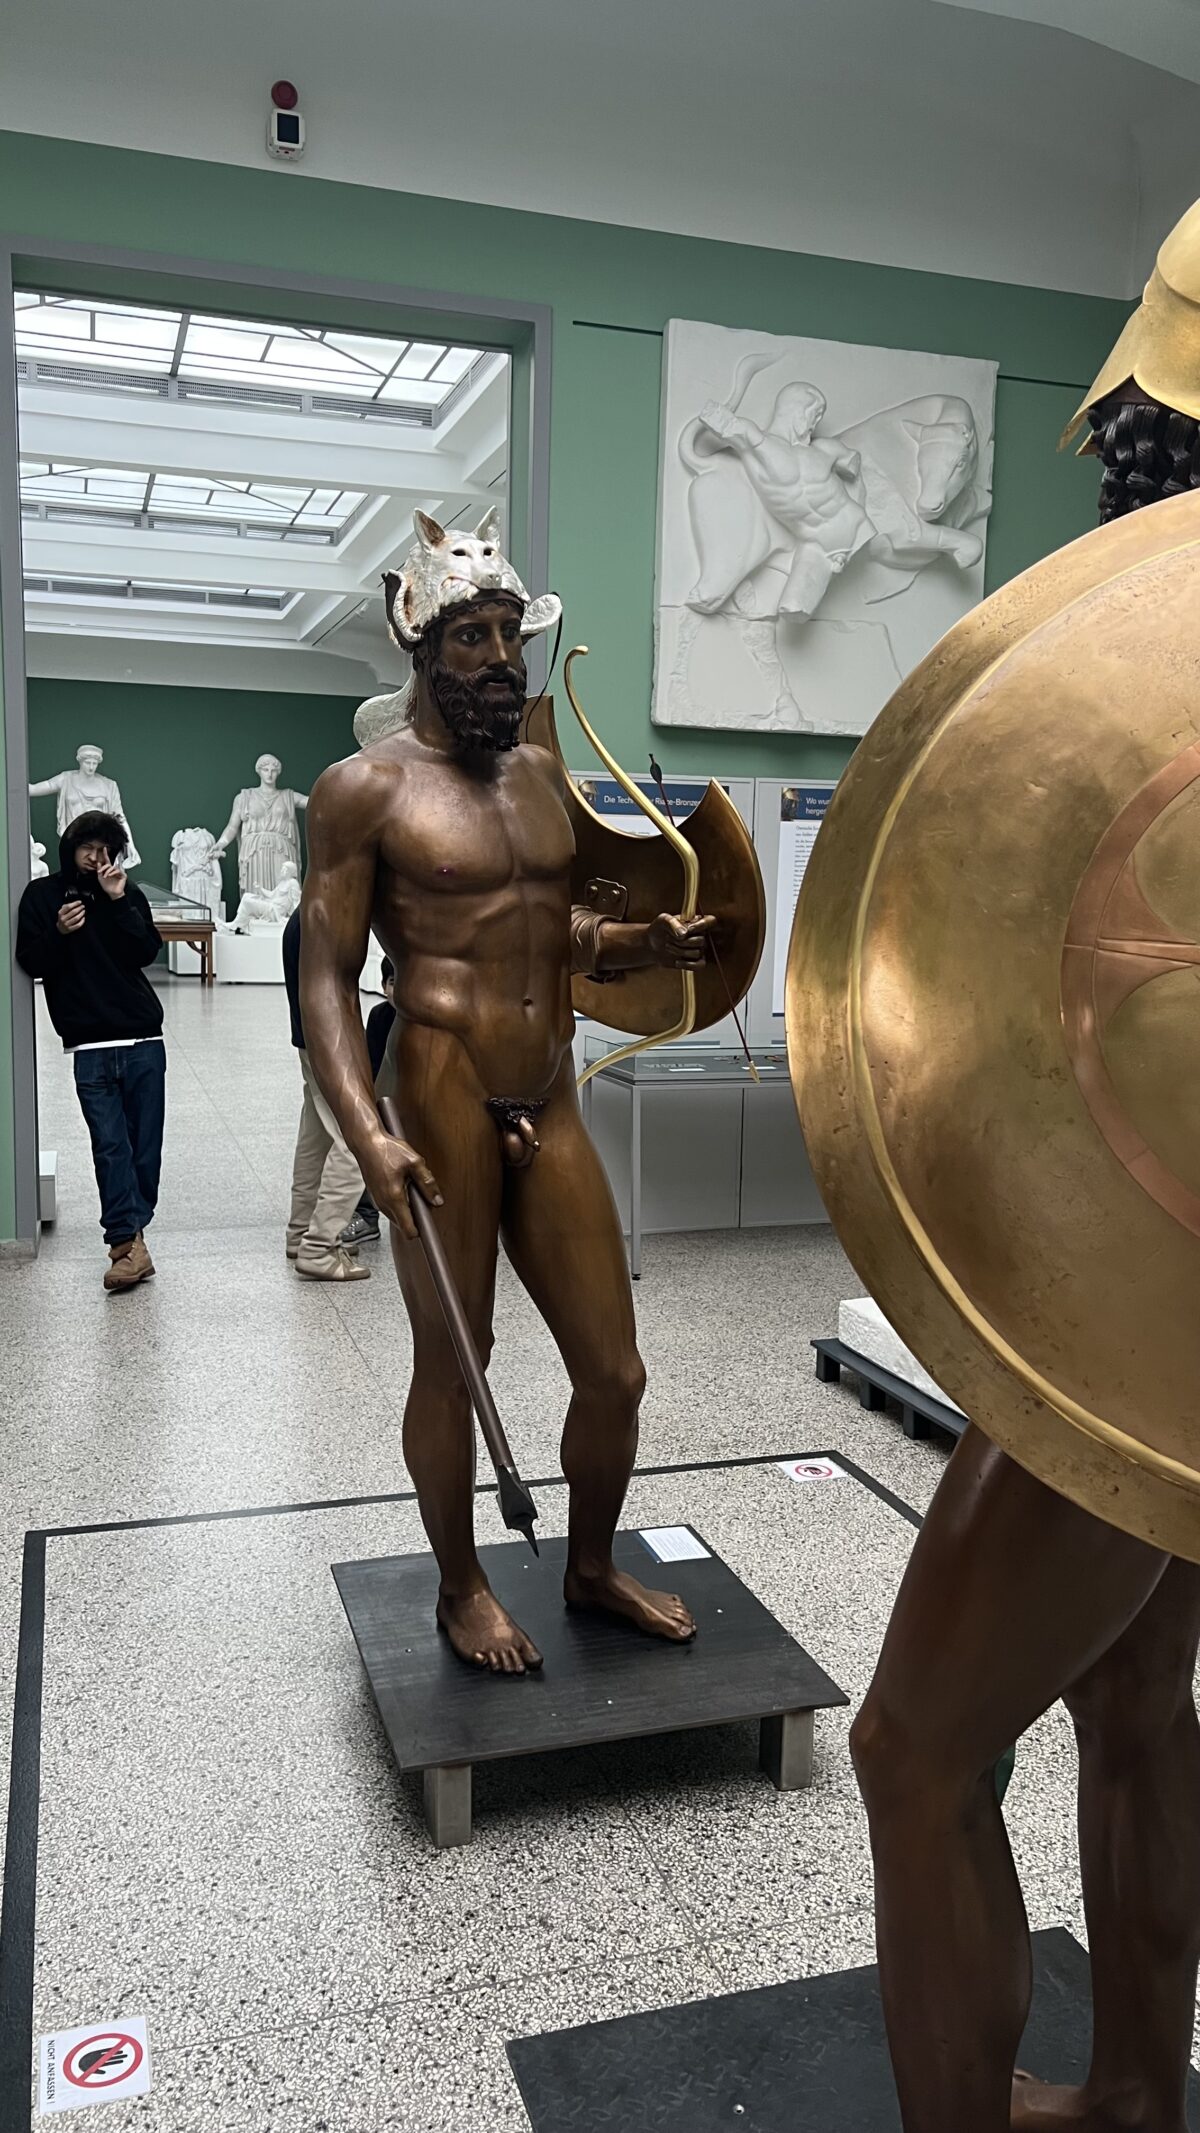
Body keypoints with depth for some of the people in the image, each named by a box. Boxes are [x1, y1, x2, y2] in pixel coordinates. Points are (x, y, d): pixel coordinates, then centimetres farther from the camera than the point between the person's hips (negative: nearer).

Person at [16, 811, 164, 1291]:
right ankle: (129, 1241, -11)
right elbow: (30, 962, 3)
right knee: (111, 1145, -8)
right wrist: (58, 935, -13)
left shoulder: (127, 895, 11)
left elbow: (147, 951, -2)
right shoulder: (43, 895, 8)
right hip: (89, 1047, -2)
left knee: (146, 1143, 0)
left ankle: (127, 1235, 12)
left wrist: (119, 903, -10)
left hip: (143, 1039, 2)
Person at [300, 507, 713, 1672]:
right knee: (450, 1367, 8)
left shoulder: (541, 773, 14)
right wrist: (367, 1135, -21)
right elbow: (327, 977, -9)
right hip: (441, 1105, -6)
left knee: (614, 1371, 10)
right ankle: (461, 1588, 32)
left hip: (549, 1107, 6)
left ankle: (591, 1566, 35)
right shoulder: (366, 788, -5)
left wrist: (645, 941, 3)